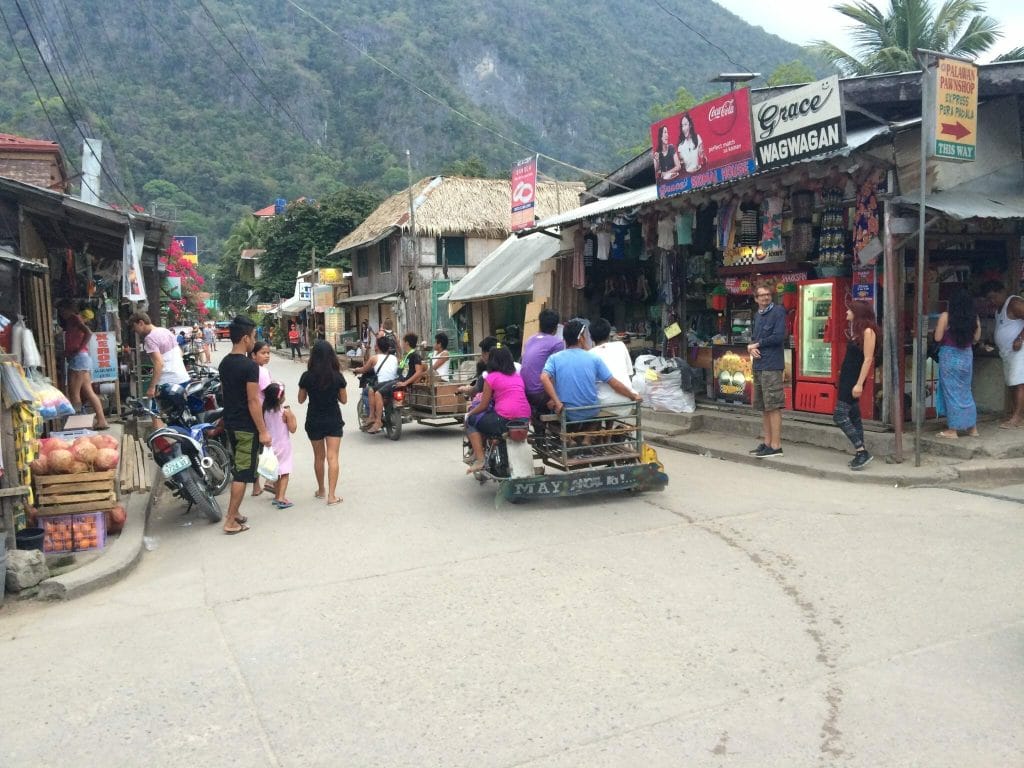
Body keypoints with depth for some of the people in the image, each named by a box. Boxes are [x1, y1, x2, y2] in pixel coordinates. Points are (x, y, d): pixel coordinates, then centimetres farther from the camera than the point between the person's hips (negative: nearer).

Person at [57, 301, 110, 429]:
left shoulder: (74, 319, -3)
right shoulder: (69, 323, 24)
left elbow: (88, 332, -21)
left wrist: (79, 349, -18)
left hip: (78, 357, -9)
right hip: (84, 358, 9)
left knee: (73, 394, -7)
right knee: (88, 392, 6)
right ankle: (102, 421, 4)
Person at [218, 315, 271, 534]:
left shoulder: (224, 363, 7)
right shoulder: (249, 366, -19)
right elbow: (253, 401, -20)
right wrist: (263, 431, -16)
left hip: (230, 422, 9)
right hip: (246, 426, -9)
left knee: (237, 469, 19)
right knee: (243, 473, -2)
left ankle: (234, 513, 26)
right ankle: (231, 521, 2)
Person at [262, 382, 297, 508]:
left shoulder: (265, 410, -3)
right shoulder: (285, 411, -16)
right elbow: (292, 429, -12)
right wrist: (293, 417, 0)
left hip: (271, 444, 5)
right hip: (283, 445, -5)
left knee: (275, 472, 17)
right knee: (284, 472, 0)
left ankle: (277, 496, 25)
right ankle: (281, 498, -9)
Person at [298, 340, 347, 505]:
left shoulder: (307, 376, -9)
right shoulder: (338, 376, -9)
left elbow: (301, 399, 2)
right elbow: (343, 400, 1)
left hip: (314, 421, 1)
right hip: (334, 421, -1)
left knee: (319, 456, 16)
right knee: (332, 457, -2)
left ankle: (321, 490, 31)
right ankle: (331, 495, -8)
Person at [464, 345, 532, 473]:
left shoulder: (492, 377, 1)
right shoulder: (518, 376, 18)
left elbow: (483, 406, 2)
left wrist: (469, 413, 21)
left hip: (504, 420, -7)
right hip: (525, 419, 7)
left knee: (471, 421, 14)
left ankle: (479, 459, 1)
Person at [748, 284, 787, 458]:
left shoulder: (778, 311, -6)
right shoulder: (757, 315, 18)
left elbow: (779, 337, -15)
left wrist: (757, 344, -6)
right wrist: (751, 347, -2)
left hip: (772, 365, -8)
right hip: (758, 365, 8)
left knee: (773, 406, -7)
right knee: (764, 407, 13)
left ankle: (776, 446, -4)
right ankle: (766, 442, 20)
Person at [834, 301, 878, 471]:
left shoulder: (868, 331, -13)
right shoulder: (855, 330, 13)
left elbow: (868, 359, -17)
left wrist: (859, 383, -21)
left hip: (854, 379, -9)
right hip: (846, 377, 9)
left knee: (839, 416, -12)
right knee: (854, 417, 10)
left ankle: (862, 451, -8)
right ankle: (861, 454, 15)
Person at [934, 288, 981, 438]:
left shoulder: (946, 316, -12)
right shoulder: (974, 318, 0)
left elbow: (938, 338, -11)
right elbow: (976, 339, 7)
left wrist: (937, 326, 6)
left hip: (949, 356, -4)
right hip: (967, 356, 4)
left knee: (951, 392, 2)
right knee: (965, 391, 17)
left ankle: (953, 430, 4)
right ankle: (972, 427, 23)